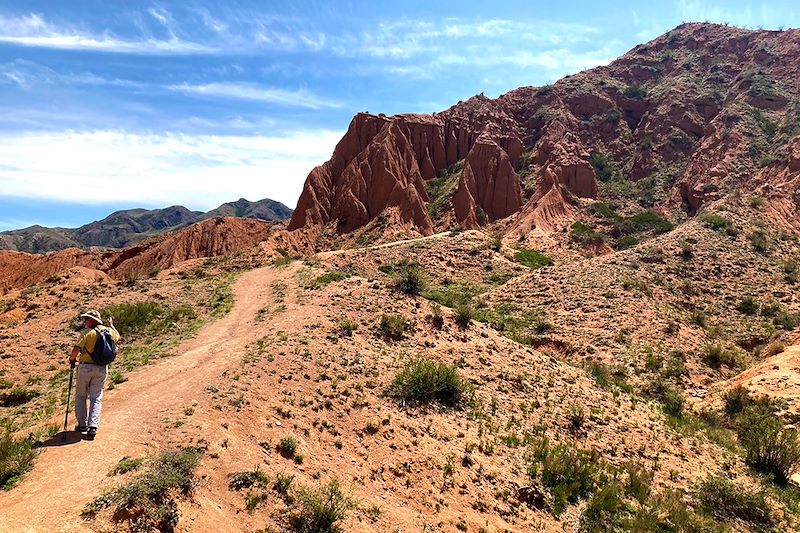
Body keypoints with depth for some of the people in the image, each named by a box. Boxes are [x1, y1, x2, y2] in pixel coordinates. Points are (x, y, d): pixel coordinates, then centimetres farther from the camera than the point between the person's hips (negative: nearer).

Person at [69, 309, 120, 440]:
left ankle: (82, 424, 20)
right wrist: (111, 325, 42)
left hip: (86, 367, -3)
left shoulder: (86, 333, -10)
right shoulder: (108, 330, 5)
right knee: (96, 398, 8)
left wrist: (72, 359, 3)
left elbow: (76, 350, -17)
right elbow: (117, 337, 27)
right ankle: (93, 426, -3)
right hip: (102, 368, 4)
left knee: (80, 395, 15)